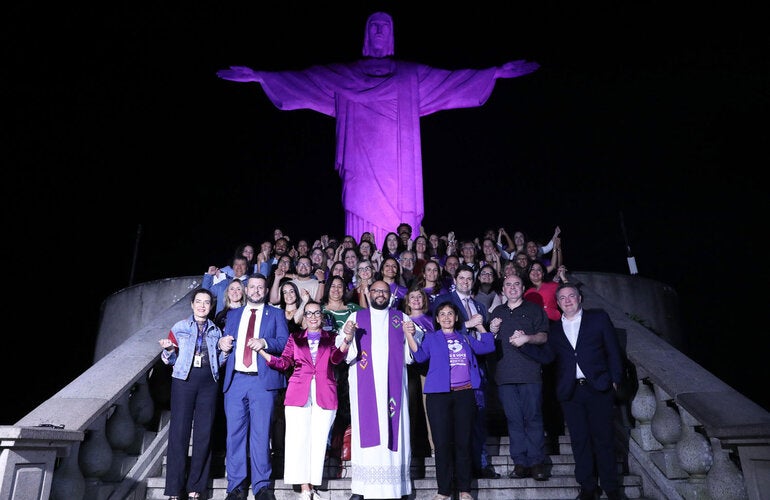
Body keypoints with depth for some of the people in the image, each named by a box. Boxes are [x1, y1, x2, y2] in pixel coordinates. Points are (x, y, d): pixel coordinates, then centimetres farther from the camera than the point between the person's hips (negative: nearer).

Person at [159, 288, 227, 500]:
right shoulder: (179, 327, 7)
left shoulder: (216, 331, 13)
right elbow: (170, 360, 8)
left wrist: (225, 350, -1)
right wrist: (168, 350, -13)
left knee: (204, 433, 2)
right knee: (179, 431, -3)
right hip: (184, 380, -2)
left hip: (209, 382, 2)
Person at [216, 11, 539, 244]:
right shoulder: (343, 75, 15)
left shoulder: (412, 75, 17)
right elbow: (301, 79, 11)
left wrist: (498, 71, 9)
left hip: (399, 171, 1)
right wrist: (258, 76, 3)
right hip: (363, 169, 0)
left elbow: (455, 79, 15)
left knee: (400, 229, -6)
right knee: (365, 224, -7)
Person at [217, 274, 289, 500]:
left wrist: (265, 342, -18)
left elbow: (285, 343, -1)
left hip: (263, 380, -3)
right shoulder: (233, 314, 21)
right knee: (235, 433, 5)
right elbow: (225, 342, 17)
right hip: (235, 380, 3)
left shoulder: (276, 314, 10)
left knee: (260, 434, -2)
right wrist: (222, 343, -5)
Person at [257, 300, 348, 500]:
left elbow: (336, 358, -5)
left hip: (325, 394, 0)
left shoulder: (331, 338, 14)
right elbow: (284, 363, 10)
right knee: (299, 438, -4)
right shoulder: (294, 338, 17)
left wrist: (346, 341, -25)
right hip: (298, 393, 0)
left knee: (319, 440, 1)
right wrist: (262, 351, -5)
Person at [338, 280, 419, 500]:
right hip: (364, 384, 0)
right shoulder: (356, 316, 13)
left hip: (393, 383, 1)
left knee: (393, 428, -2)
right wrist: (348, 338, -17)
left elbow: (411, 353, 7)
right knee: (366, 429, -3)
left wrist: (411, 335, -12)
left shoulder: (401, 318, 14)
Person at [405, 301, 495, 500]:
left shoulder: (465, 337, 19)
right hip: (439, 394, -2)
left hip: (464, 394, 2)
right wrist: (409, 336, -16)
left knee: (464, 441, 5)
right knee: (442, 442, -1)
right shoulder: (431, 337, 11)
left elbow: (488, 347, 12)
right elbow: (420, 356, -4)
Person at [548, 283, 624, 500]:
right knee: (579, 440, 6)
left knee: (603, 438, 4)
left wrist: (614, 380, -1)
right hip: (570, 392, 2)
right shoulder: (554, 328, 11)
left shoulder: (599, 318, 6)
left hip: (598, 388, -1)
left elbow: (614, 351, 5)